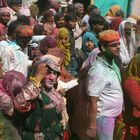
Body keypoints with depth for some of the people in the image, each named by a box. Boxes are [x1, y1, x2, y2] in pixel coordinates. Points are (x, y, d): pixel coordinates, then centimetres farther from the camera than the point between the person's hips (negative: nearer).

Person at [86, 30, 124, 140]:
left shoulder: (112, 63, 0)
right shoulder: (98, 71, -27)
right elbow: (92, 101, -24)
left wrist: (119, 110, 15)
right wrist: (92, 126, -21)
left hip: (112, 114, 9)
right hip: (104, 116, -9)